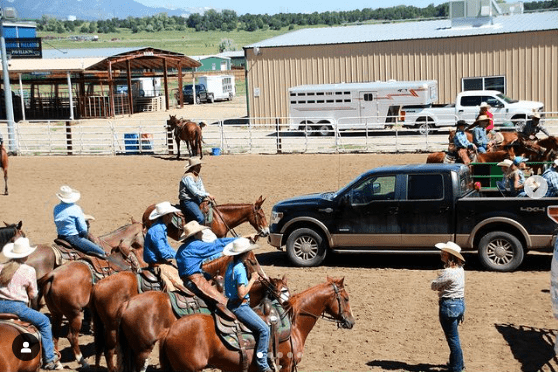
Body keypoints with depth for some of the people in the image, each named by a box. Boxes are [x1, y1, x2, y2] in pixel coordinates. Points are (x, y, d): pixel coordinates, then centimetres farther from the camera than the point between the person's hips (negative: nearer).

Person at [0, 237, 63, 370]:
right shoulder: (29, 270, -1)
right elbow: (33, 295, 4)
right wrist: (34, 306, 22)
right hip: (16, 307, -5)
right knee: (44, 321, 10)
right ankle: (49, 359, 7)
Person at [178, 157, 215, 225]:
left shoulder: (198, 176, 12)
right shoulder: (188, 177, -17)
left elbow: (202, 189, 15)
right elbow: (195, 192, -22)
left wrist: (205, 197, -3)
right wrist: (207, 195, -18)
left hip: (197, 200, 10)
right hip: (188, 201, -10)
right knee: (200, 218, -28)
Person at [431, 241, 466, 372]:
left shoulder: (447, 272, -23)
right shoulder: (460, 269, 5)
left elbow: (433, 286, -11)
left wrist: (439, 286, 5)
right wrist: (443, 287, -2)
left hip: (449, 306, -9)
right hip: (460, 303, 9)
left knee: (453, 339, 3)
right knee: (454, 337, 24)